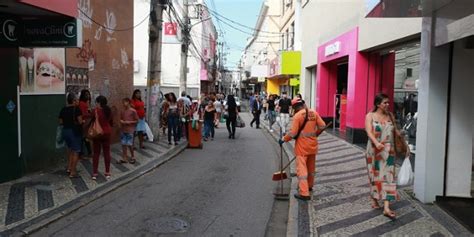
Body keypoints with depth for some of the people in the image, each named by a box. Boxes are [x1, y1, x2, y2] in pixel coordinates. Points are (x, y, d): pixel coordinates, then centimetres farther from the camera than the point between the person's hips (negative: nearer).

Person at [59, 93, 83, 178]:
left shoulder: (63, 110, 4)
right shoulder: (76, 109, -14)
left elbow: (61, 122, 6)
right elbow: (80, 121, -18)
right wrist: (83, 121, 2)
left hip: (65, 131, 6)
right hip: (75, 132, -6)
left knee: (70, 149, 25)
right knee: (76, 151, 2)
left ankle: (69, 167, 25)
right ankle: (73, 172, 3)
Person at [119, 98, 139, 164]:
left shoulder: (133, 111, -9)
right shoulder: (123, 111, 7)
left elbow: (137, 120, -6)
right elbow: (121, 119, 17)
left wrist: (129, 122, -15)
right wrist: (121, 121, -5)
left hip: (130, 130, -5)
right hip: (123, 130, 5)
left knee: (129, 144, -2)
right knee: (123, 144, 7)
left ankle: (132, 157, 17)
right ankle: (124, 158, 14)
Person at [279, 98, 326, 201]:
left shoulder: (297, 116, -15)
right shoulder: (314, 113, 1)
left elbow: (293, 133, -17)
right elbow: (322, 126, 1)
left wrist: (283, 139, -3)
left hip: (302, 145, -6)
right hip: (313, 144, 6)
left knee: (302, 168, -4)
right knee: (311, 166, 21)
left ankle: (304, 193, -7)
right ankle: (309, 186, 39)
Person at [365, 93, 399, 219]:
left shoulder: (389, 116, 7)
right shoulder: (370, 116, -3)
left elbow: (394, 131, 16)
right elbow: (369, 132, -18)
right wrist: (376, 143, -34)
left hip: (388, 151, 2)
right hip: (374, 150, -2)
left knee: (388, 175, -5)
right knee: (375, 174, 10)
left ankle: (386, 207, -8)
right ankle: (374, 200, 28)